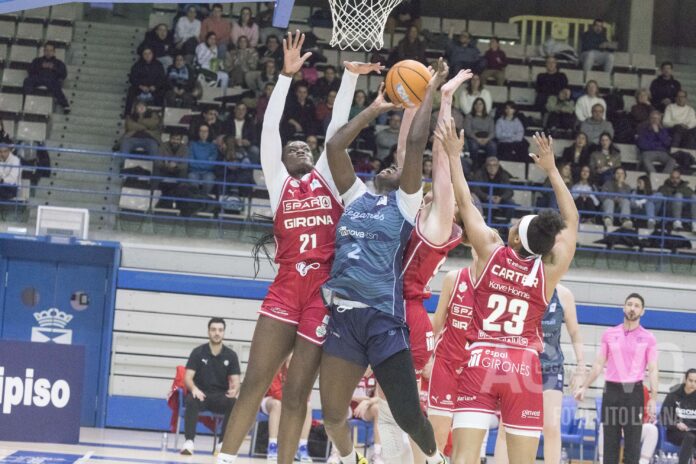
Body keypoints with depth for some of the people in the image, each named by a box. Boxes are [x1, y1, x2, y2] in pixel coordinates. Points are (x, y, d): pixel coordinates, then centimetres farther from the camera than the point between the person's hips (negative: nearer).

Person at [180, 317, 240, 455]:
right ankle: (189, 441, -40)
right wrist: (194, 388, -28)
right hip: (201, 394, -1)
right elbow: (188, 377, -5)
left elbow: (235, 381, 2)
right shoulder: (198, 352, 1)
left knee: (234, 404, -32)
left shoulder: (231, 355, 5)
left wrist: (234, 390, -24)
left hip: (221, 397, 1)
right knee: (191, 401, -37)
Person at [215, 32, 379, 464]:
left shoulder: (327, 178, 15)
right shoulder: (278, 182, 13)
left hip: (324, 287, 0)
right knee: (255, 382, -5)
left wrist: (350, 76, 1)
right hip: (286, 287, 0)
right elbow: (270, 128, 6)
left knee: (297, 392, 2)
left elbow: (337, 126, 9)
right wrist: (287, 75, -1)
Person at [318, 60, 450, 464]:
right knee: (332, 413, 3)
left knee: (407, 415, -4)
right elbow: (335, 146, 18)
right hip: (343, 315, 4)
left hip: (383, 317, -4)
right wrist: (374, 110, 23)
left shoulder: (405, 203, 9)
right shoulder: (357, 196, 20)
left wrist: (430, 93, 8)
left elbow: (415, 144, 1)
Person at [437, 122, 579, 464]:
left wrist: (453, 155, 19)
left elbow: (465, 203, 9)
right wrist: (551, 169, 19)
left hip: (481, 361, 0)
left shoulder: (490, 254, 1)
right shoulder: (549, 272, 2)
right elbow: (571, 222, 15)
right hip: (524, 366, 0)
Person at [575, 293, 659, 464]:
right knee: (610, 439, 2)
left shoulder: (648, 338, 3)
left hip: (634, 391, -2)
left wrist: (653, 399, -10)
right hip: (611, 390, 2)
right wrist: (584, 387, 7)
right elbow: (599, 364, 13)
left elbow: (652, 370, -1)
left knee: (633, 441, -4)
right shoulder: (609, 334, 9)